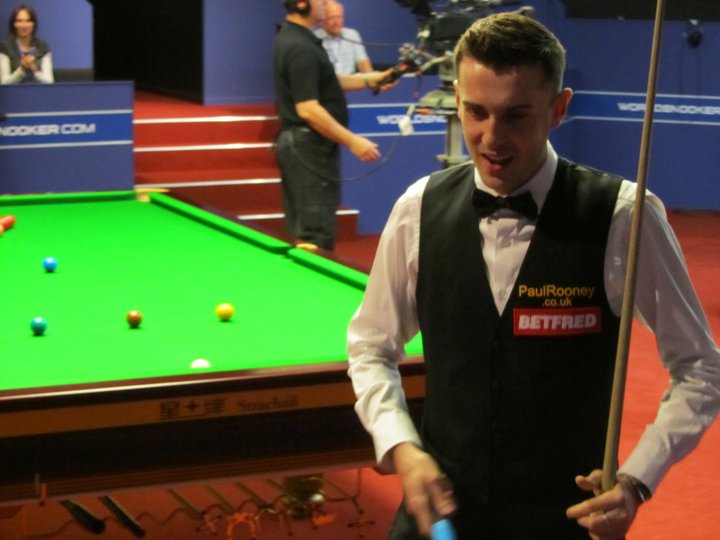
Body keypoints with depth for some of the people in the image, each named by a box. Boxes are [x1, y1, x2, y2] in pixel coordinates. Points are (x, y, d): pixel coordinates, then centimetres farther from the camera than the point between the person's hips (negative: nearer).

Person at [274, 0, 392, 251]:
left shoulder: (290, 37, 13)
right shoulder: (301, 47, -19)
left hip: (292, 142, 10)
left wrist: (370, 80, 13)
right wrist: (352, 141, -21)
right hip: (308, 146, -10)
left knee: (299, 231, 14)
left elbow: (324, 82, 22)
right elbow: (307, 108, -23)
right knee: (316, 237, -7)